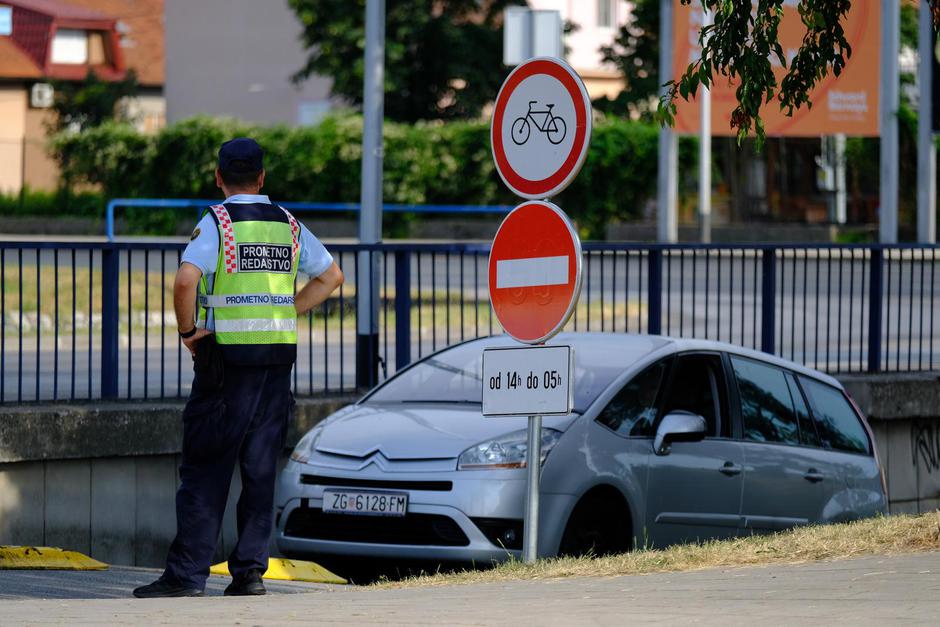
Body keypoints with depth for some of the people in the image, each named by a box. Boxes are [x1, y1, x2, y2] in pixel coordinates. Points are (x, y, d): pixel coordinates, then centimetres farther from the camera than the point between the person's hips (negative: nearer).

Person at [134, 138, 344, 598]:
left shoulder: (217, 222, -7)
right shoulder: (288, 224, 11)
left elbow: (185, 280, -22)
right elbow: (331, 276, 19)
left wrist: (189, 330, -8)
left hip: (227, 357, -5)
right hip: (279, 355, 5)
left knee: (205, 471, -3)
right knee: (261, 469, 8)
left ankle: (187, 574, -5)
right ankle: (250, 571, 5)